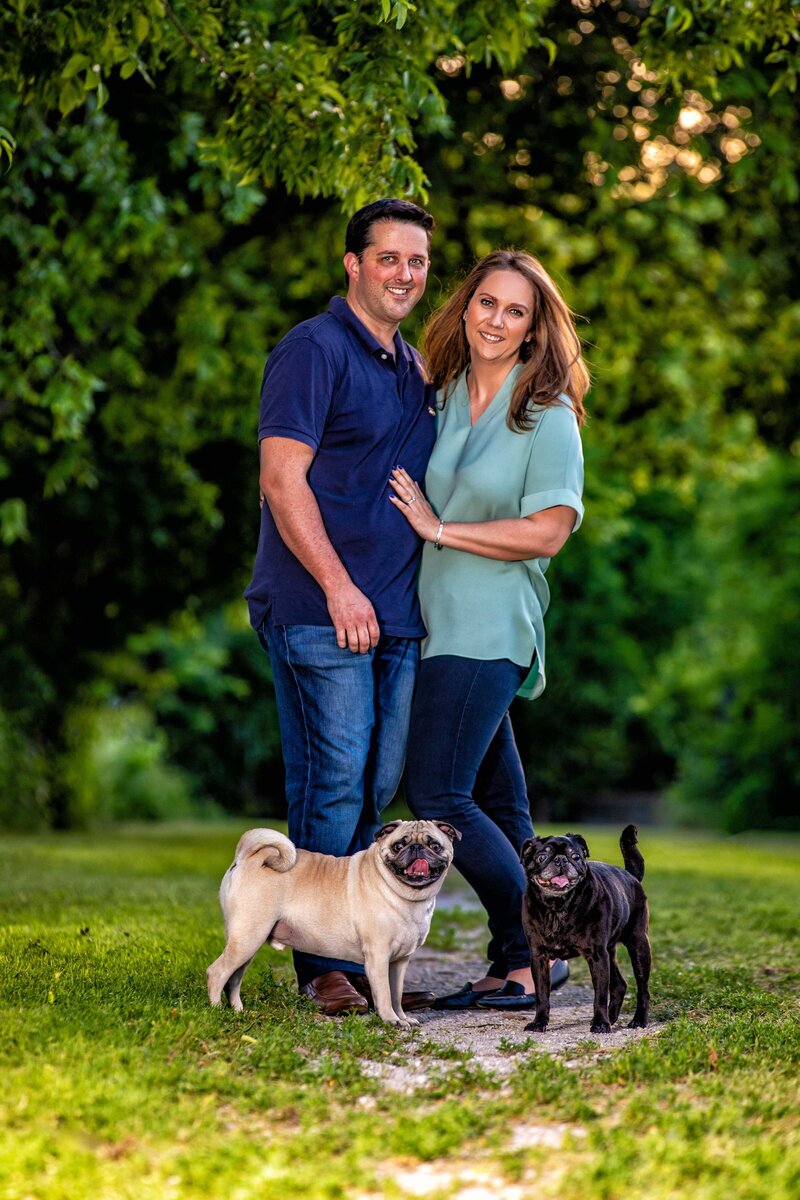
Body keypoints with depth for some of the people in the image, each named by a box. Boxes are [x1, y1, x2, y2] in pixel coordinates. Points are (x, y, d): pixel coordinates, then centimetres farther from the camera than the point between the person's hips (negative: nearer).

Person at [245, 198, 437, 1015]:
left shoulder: (414, 369, 20)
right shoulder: (314, 350, -5)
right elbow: (282, 479, -13)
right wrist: (338, 587, -18)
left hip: (395, 613, 8)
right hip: (320, 611, -8)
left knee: (375, 788, 9)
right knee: (332, 783, -7)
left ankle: (362, 959, 16)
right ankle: (323, 965, 0)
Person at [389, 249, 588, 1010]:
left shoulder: (548, 416, -7)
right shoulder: (442, 395, 10)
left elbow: (547, 532, -13)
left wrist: (440, 528, -11)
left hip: (489, 626, -7)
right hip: (439, 621, 7)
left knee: (438, 794, -12)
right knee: (493, 798, 11)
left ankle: (530, 956, -2)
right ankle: (516, 961, 19)